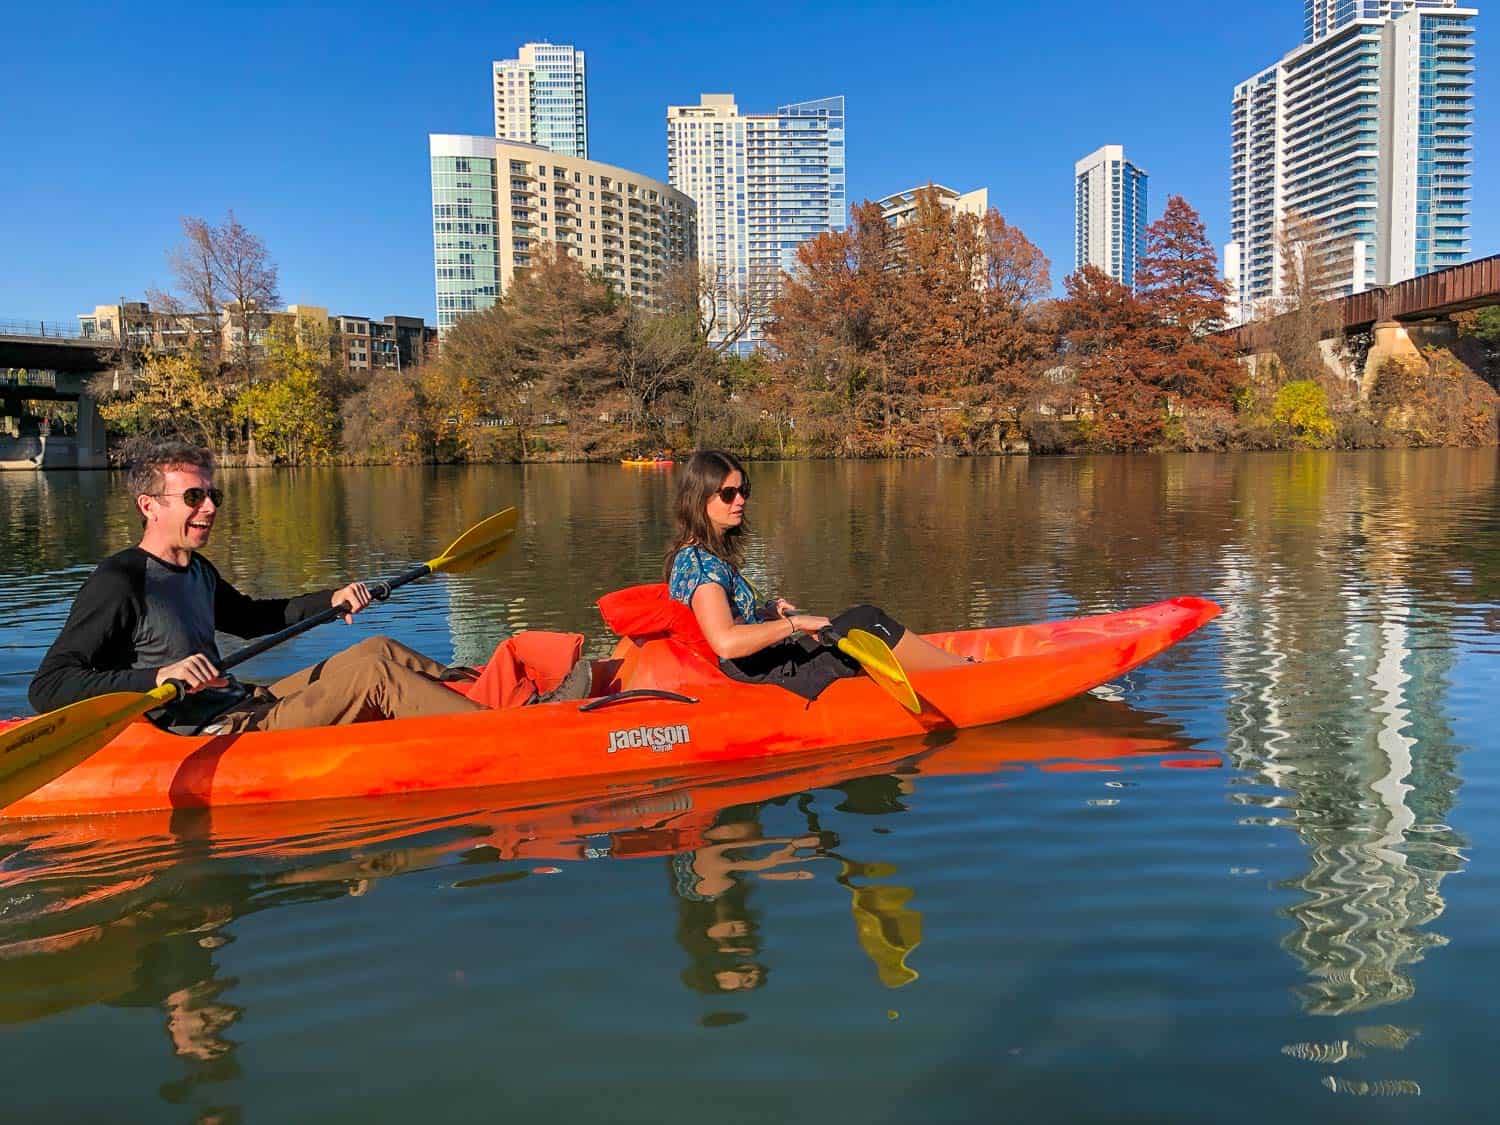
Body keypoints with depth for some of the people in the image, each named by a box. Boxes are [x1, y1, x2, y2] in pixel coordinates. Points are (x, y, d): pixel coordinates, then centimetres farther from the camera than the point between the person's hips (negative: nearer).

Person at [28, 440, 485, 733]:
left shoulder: (198, 571, 13)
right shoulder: (118, 581, -14)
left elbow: (252, 617, 33)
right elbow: (47, 687, -20)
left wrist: (330, 600, 19)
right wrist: (158, 676, -32)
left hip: (246, 706, 9)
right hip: (213, 740, -9)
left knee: (375, 648, 6)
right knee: (373, 672, -18)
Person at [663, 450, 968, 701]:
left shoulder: (704, 553, 10)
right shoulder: (699, 563, -22)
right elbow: (725, 642, -35)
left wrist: (768, 611, 9)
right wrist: (794, 623, -27)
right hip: (764, 676, -10)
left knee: (865, 616, 12)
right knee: (870, 624, -7)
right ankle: (966, 671, 9)